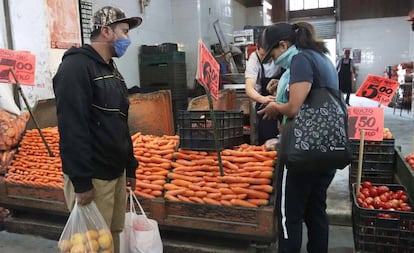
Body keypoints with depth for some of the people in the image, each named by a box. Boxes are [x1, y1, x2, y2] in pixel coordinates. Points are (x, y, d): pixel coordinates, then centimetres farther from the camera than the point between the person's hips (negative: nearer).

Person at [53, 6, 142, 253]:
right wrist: (81, 181, -22)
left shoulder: (112, 70, 14)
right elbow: (72, 128, -22)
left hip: (117, 172, 8)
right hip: (93, 177, -8)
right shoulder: (76, 66, -14)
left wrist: (130, 166, 17)